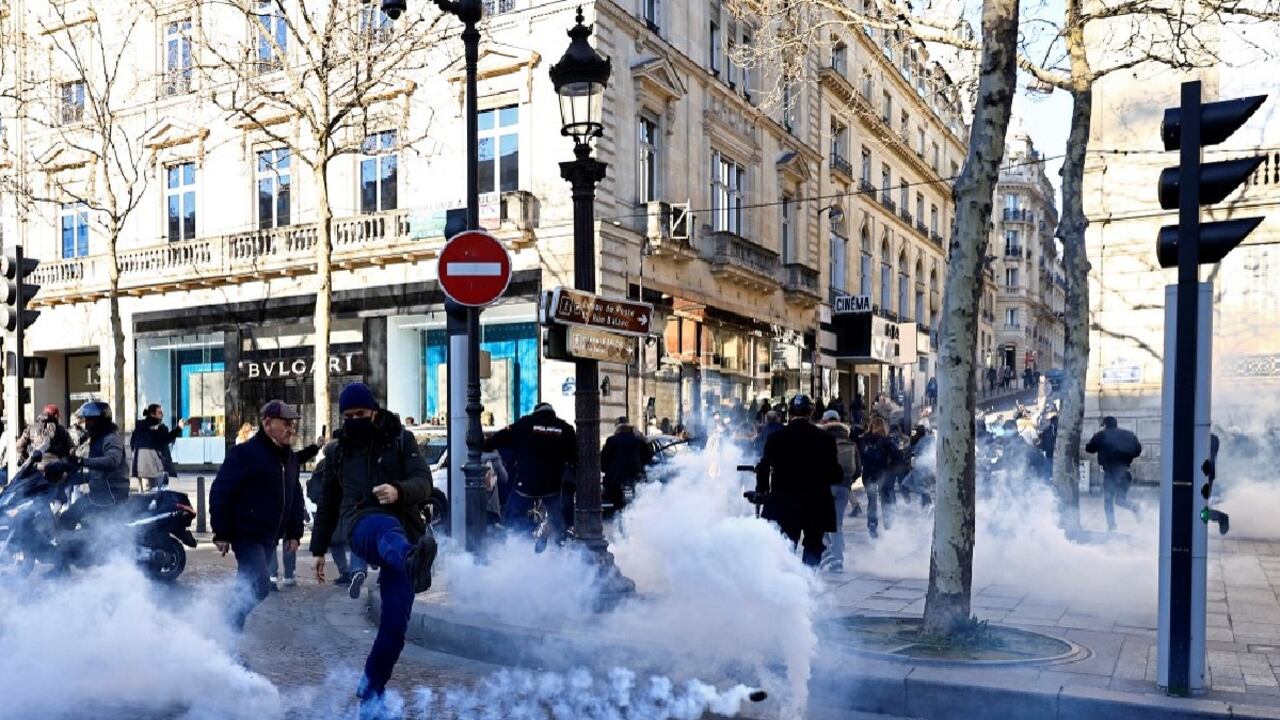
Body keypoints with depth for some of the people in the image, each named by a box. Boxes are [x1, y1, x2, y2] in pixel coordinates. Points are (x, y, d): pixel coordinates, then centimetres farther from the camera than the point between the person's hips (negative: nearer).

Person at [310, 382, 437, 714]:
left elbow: (424, 482, -5)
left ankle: (371, 690, 15)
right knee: (387, 527, -40)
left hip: (403, 531, 1)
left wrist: (399, 491, -27)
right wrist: (319, 549, 27)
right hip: (361, 525, -1)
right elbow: (327, 503, 25)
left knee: (396, 619, -6)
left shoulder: (401, 440, 8)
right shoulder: (337, 450, 16)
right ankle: (413, 561, -76)